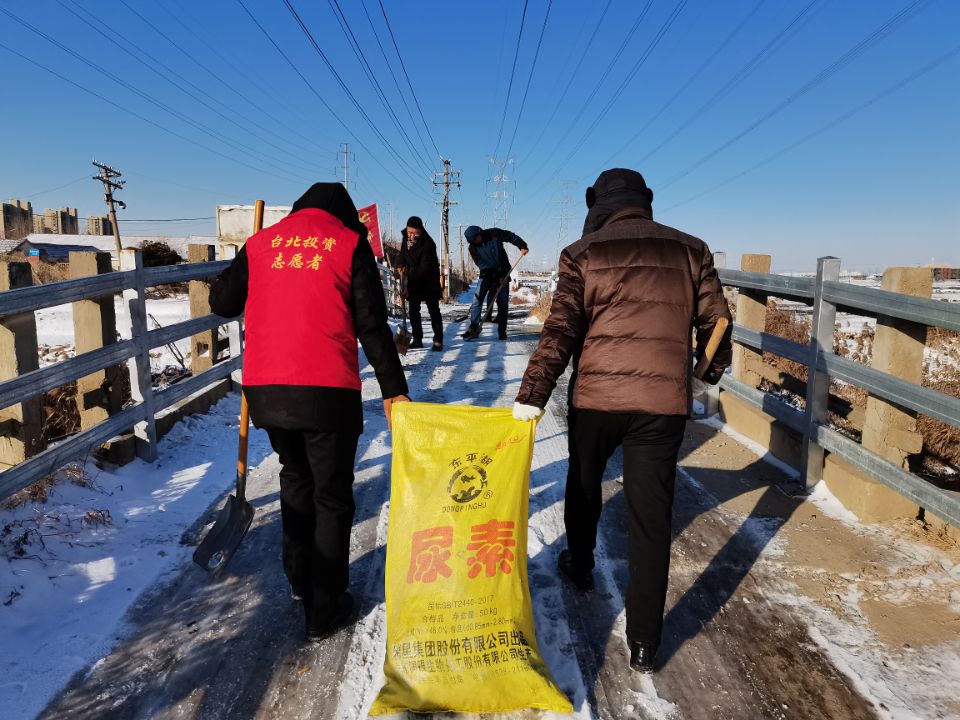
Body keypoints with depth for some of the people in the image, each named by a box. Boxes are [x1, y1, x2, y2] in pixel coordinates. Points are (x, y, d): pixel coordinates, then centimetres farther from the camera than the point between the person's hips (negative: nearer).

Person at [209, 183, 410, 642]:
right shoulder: (350, 244, 2)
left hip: (265, 389, 4)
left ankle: (299, 577, 37)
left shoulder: (261, 243, 11)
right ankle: (324, 609, 18)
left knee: (295, 478, 25)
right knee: (332, 496, 10)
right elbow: (372, 326, -4)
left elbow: (221, 303, 16)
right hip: (328, 392, -4)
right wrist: (394, 390, -2)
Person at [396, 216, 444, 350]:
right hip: (412, 279, 7)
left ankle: (438, 340, 3)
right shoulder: (406, 237, -4)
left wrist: (409, 282, -32)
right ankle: (417, 339, 16)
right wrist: (400, 265, -6)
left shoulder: (428, 244, -26)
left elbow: (424, 268, -29)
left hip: (428, 280, -6)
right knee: (413, 310, 8)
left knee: (433, 310, -3)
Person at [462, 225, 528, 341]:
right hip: (486, 274, 1)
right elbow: (482, 265, -13)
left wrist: (522, 246, -16)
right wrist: (497, 278, -19)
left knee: (503, 302, -2)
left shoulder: (494, 233, -12)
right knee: (477, 299, -14)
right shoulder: (473, 248, -9)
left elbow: (511, 236, -1)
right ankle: (473, 329, -11)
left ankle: (502, 331, 5)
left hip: (503, 272, 0)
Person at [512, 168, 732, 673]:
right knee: (651, 519, 7)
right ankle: (644, 644, 14)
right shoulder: (691, 250, 8)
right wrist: (713, 371, 30)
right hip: (664, 402, 1)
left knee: (583, 486, 25)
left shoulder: (583, 253, 1)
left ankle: (580, 567, 47)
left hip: (594, 396, 0)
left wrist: (532, 395, -12)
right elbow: (715, 322, 12)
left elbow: (560, 330, -10)